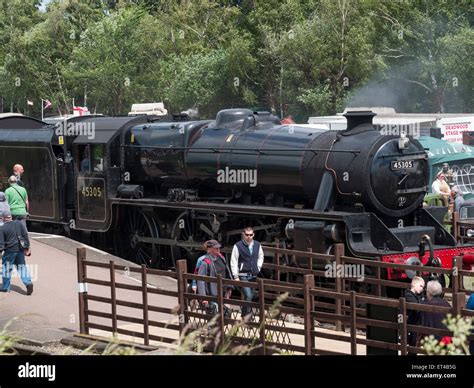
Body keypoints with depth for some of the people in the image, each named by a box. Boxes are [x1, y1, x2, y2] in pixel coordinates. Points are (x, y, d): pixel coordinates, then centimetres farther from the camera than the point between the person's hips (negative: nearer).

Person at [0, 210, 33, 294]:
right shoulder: (19, 223, 3)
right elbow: (25, 235, 3)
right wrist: (27, 247, 6)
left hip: (10, 250, -4)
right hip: (20, 249, 4)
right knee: (21, 266, 11)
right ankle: (28, 283, -6)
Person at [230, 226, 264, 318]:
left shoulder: (257, 245, 6)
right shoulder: (238, 246, -8)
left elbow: (260, 257, 24)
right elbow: (233, 262, -6)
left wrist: (258, 267, 11)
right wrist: (236, 276, -9)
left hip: (254, 275, 5)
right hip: (243, 275, -5)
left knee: (252, 296, 9)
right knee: (248, 296, -16)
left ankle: (244, 315, 24)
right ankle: (247, 316, -9)